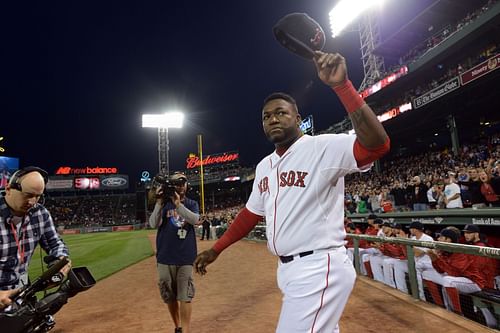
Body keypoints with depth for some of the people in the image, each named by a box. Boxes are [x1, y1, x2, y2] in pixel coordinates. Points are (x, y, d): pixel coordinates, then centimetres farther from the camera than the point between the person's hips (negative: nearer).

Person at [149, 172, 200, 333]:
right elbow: (153, 224, -8)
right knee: (169, 296, 12)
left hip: (185, 257, -1)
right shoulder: (164, 203, 5)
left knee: (185, 297, -2)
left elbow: (195, 219, -15)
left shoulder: (192, 204, 6)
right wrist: (159, 203, -20)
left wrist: (178, 204, -26)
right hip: (165, 257, 1)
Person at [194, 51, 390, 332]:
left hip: (319, 269, -7)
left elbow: (376, 144, -28)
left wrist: (341, 85, -34)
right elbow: (252, 213, 19)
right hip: (288, 269, 8)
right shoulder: (264, 166, 11)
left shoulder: (323, 148, -12)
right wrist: (216, 249, 21)